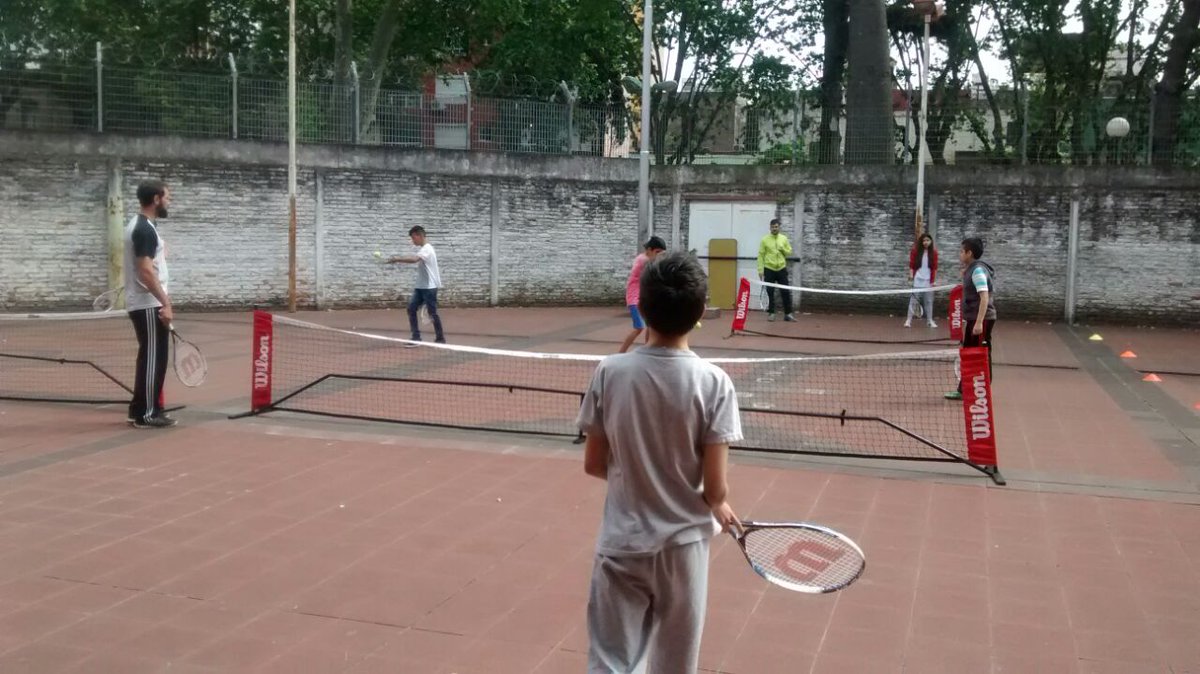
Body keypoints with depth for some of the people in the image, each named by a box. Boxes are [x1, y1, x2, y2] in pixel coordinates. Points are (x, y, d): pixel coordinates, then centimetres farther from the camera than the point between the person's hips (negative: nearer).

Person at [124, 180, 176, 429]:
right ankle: (147, 414, 0)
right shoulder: (145, 229, -16)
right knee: (154, 358, -5)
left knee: (150, 357, 14)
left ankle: (140, 410, 20)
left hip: (143, 303, 10)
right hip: (148, 305, -10)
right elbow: (146, 272, -23)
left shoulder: (140, 226, 15)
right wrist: (166, 303, -23)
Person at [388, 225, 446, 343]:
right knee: (411, 309, 0)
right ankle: (416, 337, 2)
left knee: (432, 313, -2)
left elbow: (414, 259, -34)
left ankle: (440, 338, 11)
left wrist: (397, 259, -34)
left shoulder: (427, 249, -18)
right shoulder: (421, 249, 14)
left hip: (430, 287, -9)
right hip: (420, 286, 9)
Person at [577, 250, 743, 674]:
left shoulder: (610, 372, -9)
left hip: (621, 544, 1)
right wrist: (721, 509, 10)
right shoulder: (713, 382, -14)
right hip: (682, 543, -1)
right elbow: (714, 488, -13)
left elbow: (594, 464, 0)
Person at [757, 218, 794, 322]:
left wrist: (782, 249, -12)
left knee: (785, 292, 1)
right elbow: (761, 255, -3)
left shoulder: (784, 238, 6)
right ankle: (771, 313, 10)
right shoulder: (765, 240, -2)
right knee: (770, 293, 2)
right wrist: (760, 270, -8)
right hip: (769, 270, -2)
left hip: (782, 269, 2)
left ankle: (788, 313, 8)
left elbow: (789, 252, 10)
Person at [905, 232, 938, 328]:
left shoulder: (934, 252, 2)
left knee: (929, 301, 7)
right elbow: (911, 265, 0)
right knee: (913, 299, -2)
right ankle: (909, 320, -1)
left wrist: (933, 280, 1)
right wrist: (911, 276, -11)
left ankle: (930, 320, 14)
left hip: (928, 281, 1)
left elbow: (935, 267, 4)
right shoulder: (916, 251, -2)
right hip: (917, 280, -1)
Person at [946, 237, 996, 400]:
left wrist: (979, 322, -30)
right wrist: (966, 275, 15)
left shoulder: (978, 270, -16)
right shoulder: (972, 269, 14)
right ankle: (964, 391, 24)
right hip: (973, 319, 10)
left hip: (981, 320, -10)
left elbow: (985, 297, -24)